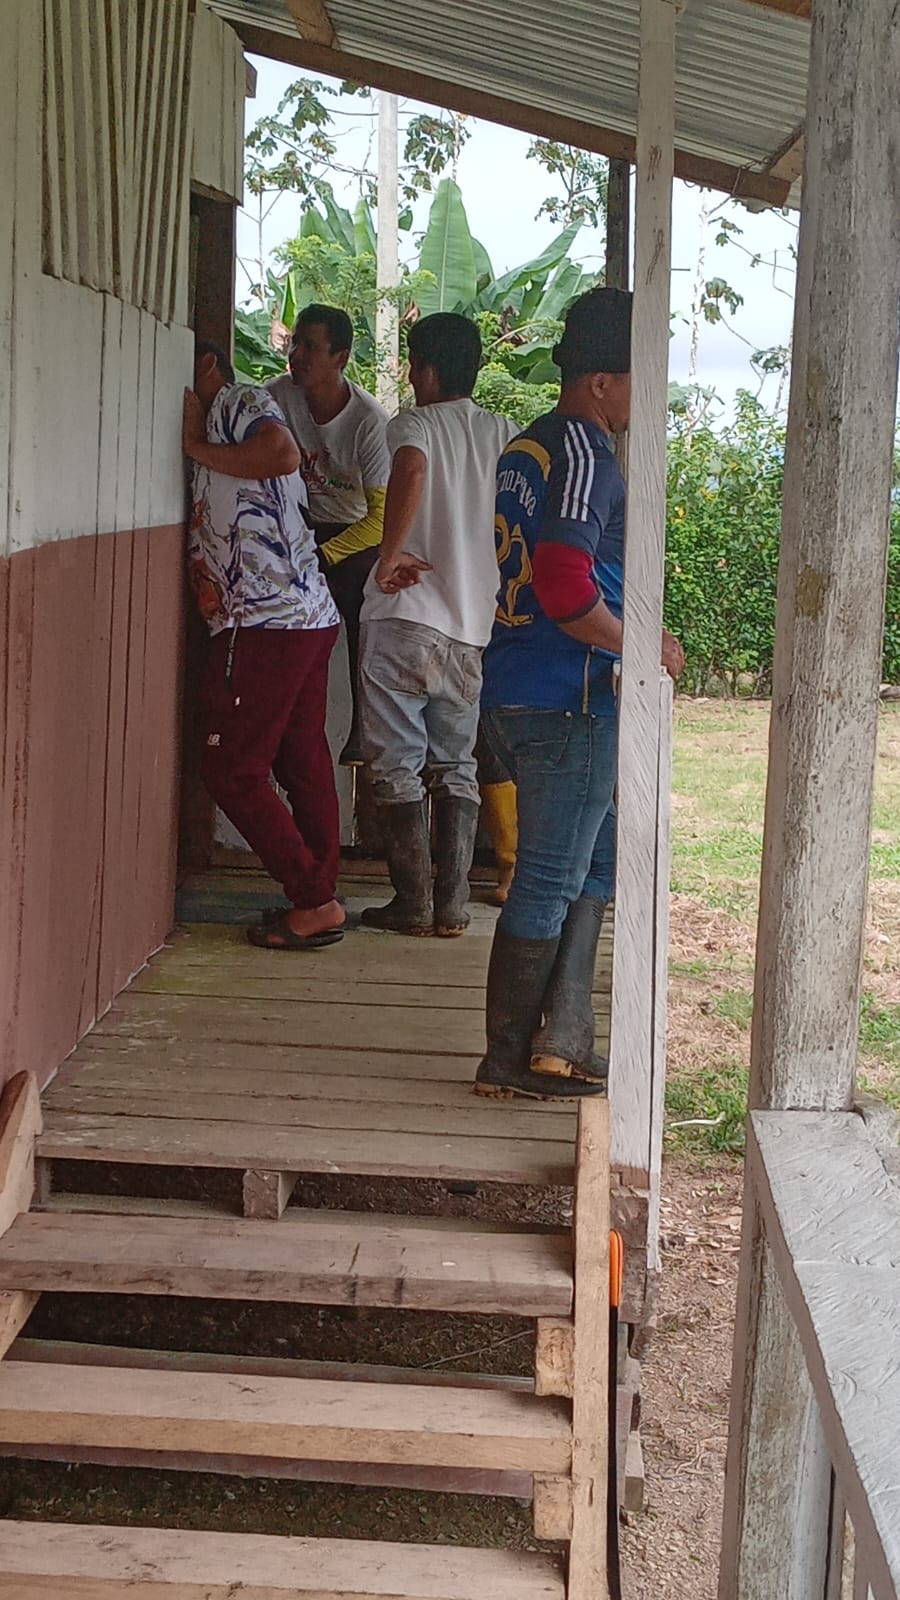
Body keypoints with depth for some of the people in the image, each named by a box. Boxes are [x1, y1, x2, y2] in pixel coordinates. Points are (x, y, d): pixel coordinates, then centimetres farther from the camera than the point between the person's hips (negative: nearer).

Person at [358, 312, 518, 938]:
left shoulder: (415, 425, -6)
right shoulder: (508, 435, 9)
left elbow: (412, 469, -29)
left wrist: (390, 555, -23)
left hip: (405, 618, -5)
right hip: (475, 628, 5)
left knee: (398, 766, 4)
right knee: (457, 768, 13)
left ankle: (413, 903, 5)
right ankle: (453, 905, 10)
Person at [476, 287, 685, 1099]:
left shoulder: (526, 446, 15)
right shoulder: (583, 450, -15)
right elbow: (565, 583, -26)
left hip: (513, 692, 10)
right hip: (568, 703, -10)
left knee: (595, 862, 19)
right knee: (549, 883, 1)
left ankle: (561, 1039, 19)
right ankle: (510, 1060, 11)